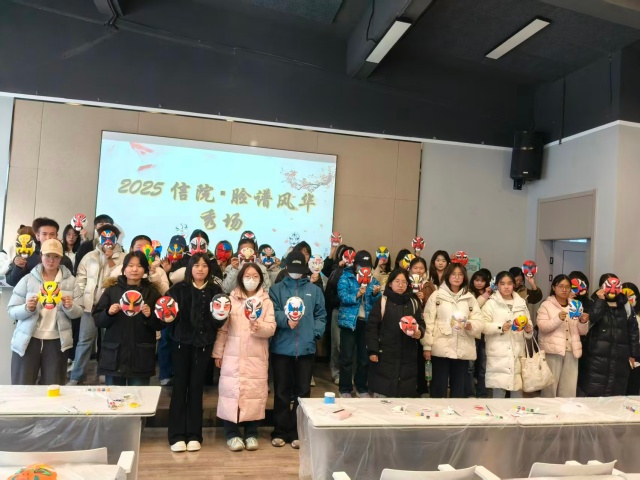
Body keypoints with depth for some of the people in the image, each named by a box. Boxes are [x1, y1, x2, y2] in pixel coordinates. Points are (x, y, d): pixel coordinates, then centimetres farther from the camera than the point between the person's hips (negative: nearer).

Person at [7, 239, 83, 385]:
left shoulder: (70, 280, 4)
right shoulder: (28, 279, 0)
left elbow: (78, 312, 3)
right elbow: (11, 310, -1)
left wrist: (70, 307, -17)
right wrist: (27, 308, -21)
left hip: (56, 341, 1)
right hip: (27, 340, -1)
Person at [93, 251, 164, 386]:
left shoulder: (152, 292, 4)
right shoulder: (112, 290, 6)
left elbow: (162, 324, 3)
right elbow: (97, 320, 5)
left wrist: (150, 316, -15)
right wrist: (109, 313, -13)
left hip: (141, 357, 0)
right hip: (113, 355, 1)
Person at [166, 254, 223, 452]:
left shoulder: (215, 291, 4)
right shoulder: (179, 288, 0)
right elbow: (168, 312, -3)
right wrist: (168, 318, -23)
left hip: (203, 344, 1)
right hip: (181, 342, -1)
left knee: (196, 387, 7)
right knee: (179, 386, 3)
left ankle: (194, 435, 16)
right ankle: (177, 435, 12)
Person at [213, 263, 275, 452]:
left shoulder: (266, 301, 4)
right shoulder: (231, 299, 5)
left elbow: (271, 328, -4)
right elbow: (223, 328, 4)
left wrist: (259, 327, -24)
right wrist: (218, 353, 2)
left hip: (257, 357, 0)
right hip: (232, 355, 0)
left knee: (255, 392, 3)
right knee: (232, 391, 0)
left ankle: (251, 433, 17)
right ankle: (232, 434, 14)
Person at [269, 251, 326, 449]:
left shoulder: (314, 290, 10)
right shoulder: (276, 289, 7)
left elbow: (321, 315, 8)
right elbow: (273, 312, -8)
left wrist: (315, 333, -7)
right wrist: (286, 320, -27)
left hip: (306, 347, 1)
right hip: (281, 347, -1)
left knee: (302, 391, 7)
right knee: (281, 392, 8)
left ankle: (297, 432, 19)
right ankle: (280, 432, 20)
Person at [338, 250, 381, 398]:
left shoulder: (373, 280, 9)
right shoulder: (346, 277, -3)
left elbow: (377, 303, 4)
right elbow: (343, 297, -15)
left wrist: (375, 294, -16)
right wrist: (357, 294, -30)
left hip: (367, 322, 4)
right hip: (349, 321, -4)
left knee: (365, 357, 11)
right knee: (347, 357, 1)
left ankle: (361, 388, 26)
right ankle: (345, 389, 14)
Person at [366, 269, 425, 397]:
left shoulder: (414, 303, 9)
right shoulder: (382, 302, -2)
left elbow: (421, 324, 14)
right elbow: (372, 327, -4)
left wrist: (419, 332, -9)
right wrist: (372, 350, -10)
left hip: (407, 356, 3)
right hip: (385, 354, -3)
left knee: (403, 393, 5)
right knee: (382, 391, 2)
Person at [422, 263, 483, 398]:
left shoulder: (470, 298, 12)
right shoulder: (437, 295, 2)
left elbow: (479, 323, 6)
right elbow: (428, 322, -2)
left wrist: (470, 325, -17)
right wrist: (427, 346, -8)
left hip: (463, 350, 3)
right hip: (441, 348, -3)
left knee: (459, 388, 12)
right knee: (439, 387, 3)